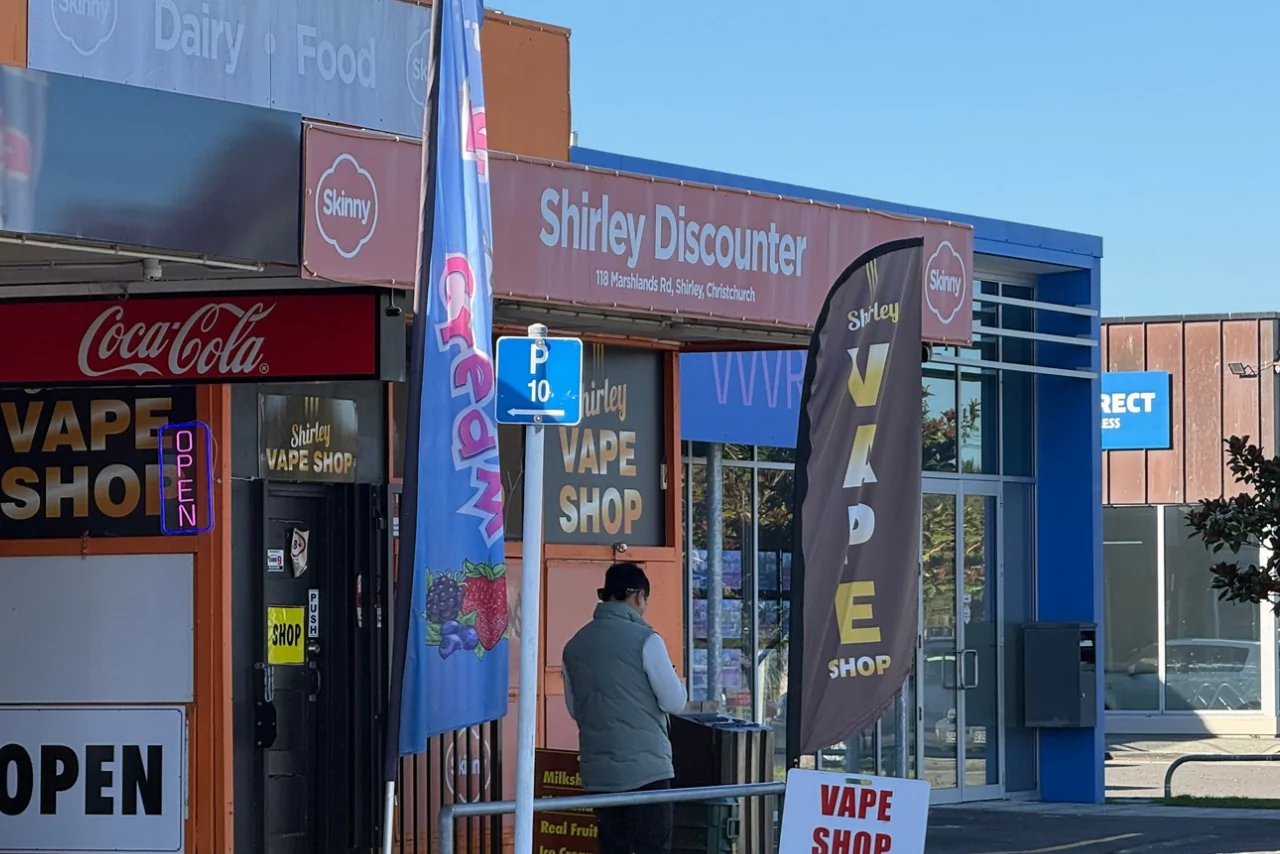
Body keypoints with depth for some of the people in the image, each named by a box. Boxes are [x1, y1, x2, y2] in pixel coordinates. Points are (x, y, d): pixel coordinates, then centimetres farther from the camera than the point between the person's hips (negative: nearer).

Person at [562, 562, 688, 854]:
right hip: (645, 769, -5)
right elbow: (675, 701, -6)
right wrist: (674, 680, 13)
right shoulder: (644, 640, -10)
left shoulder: (575, 645, 8)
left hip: (598, 772, 5)